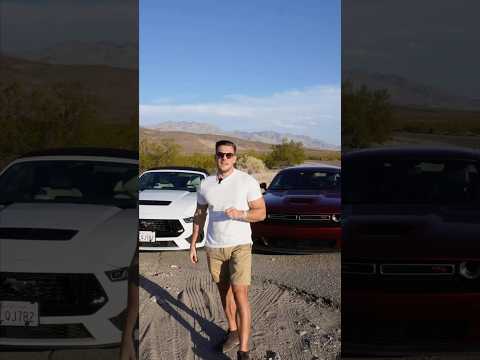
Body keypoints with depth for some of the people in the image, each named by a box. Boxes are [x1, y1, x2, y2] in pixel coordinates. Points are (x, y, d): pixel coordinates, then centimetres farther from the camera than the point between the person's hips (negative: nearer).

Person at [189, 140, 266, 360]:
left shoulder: (248, 181, -9)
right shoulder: (205, 185, 3)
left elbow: (261, 212, -7)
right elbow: (199, 215, 13)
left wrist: (240, 214, -26)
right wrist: (193, 244, 12)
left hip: (240, 245, -4)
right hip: (213, 247, 4)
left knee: (240, 295, -11)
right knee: (224, 292, 15)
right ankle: (233, 331, 35)